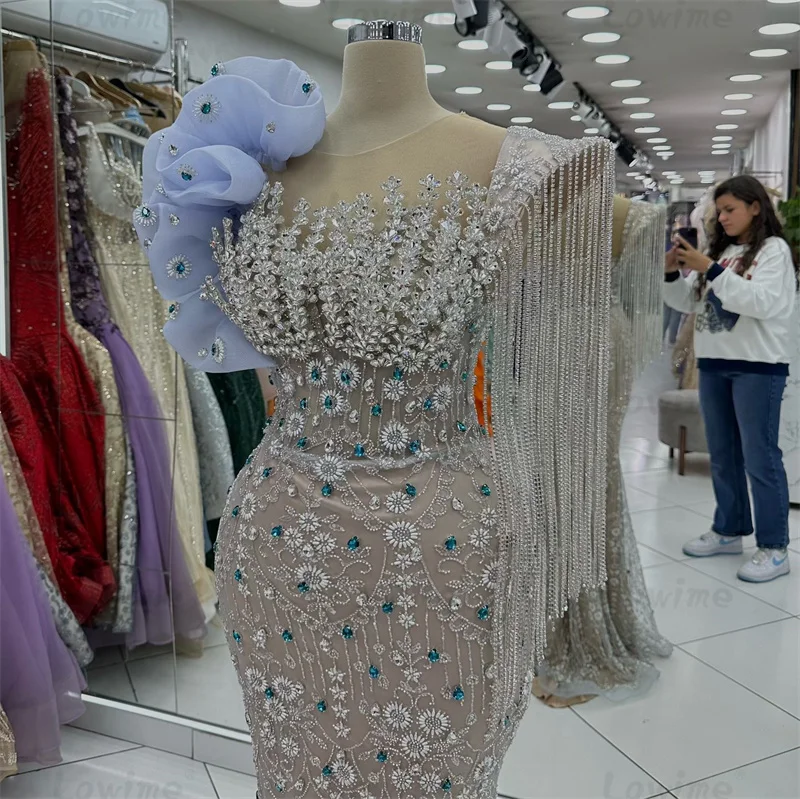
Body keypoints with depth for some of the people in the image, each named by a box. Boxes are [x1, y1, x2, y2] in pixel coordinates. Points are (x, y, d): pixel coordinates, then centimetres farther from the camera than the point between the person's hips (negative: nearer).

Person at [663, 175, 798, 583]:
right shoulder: (718, 250, 14)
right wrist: (672, 274, -4)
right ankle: (729, 531, 26)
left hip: (758, 366, -7)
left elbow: (762, 304, -19)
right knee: (723, 455, 14)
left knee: (760, 457, -4)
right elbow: (688, 304, 14)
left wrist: (710, 270, -23)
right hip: (714, 363, 7)